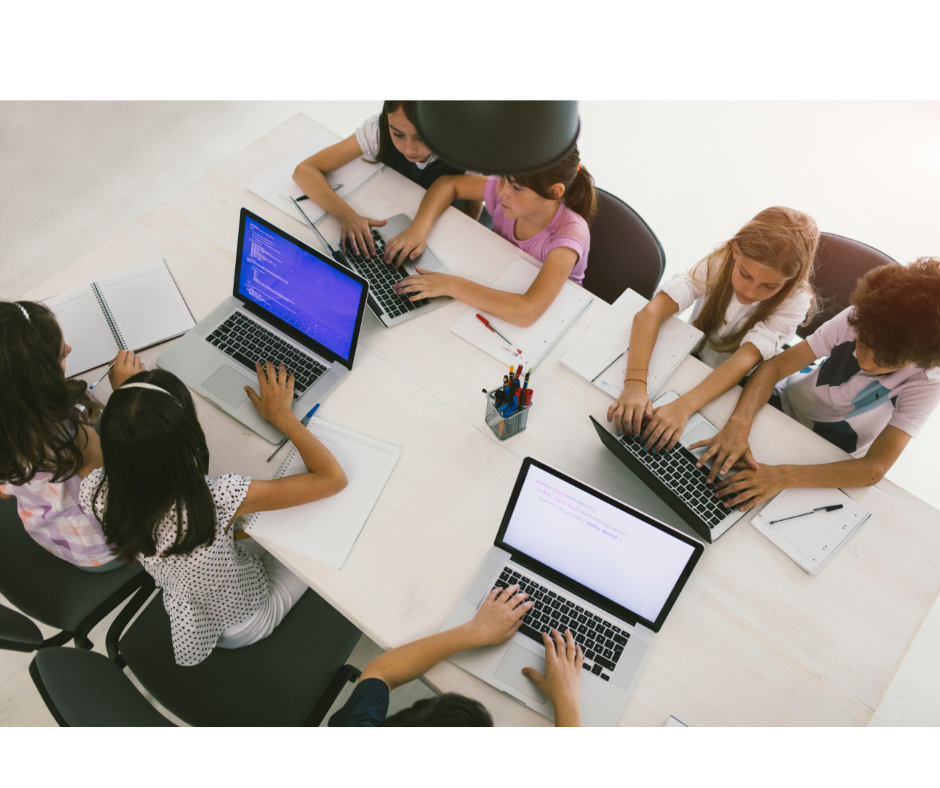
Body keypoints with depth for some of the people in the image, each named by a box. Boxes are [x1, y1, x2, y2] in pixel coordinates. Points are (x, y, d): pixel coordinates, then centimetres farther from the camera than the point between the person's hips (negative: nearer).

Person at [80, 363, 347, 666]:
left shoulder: (97, 492, -28)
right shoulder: (218, 501, -44)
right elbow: (333, 477, -33)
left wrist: (121, 400, 0)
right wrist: (281, 415, -22)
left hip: (184, 618, 5)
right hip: (244, 623, -4)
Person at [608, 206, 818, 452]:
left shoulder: (795, 300, -23)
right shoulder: (720, 262, -23)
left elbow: (746, 359, -36)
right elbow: (651, 313, -34)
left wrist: (684, 406, -53)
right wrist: (634, 385, -50)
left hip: (740, 389, -2)